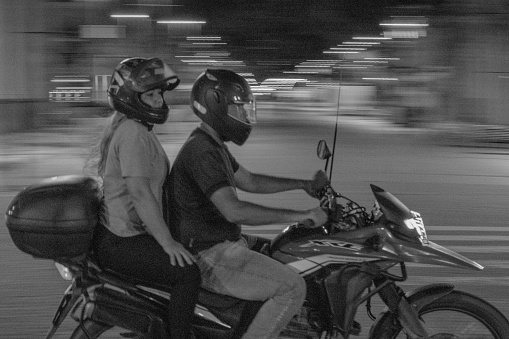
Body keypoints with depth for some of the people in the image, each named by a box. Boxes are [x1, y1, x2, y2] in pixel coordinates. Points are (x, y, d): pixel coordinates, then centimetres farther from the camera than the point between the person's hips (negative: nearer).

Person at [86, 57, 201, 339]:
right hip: (122, 242, -11)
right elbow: (139, 192, -26)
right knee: (187, 274, -23)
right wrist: (167, 242, -25)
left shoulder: (122, 126, 16)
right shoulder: (134, 133, -18)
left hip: (113, 229, 11)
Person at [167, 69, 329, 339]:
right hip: (210, 258, -11)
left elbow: (249, 181, 23)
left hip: (219, 243, 11)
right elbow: (234, 210, -33)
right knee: (292, 288, -17)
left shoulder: (212, 144, 12)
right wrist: (301, 215, -30)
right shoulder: (202, 152, -23)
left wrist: (303, 184, 16)